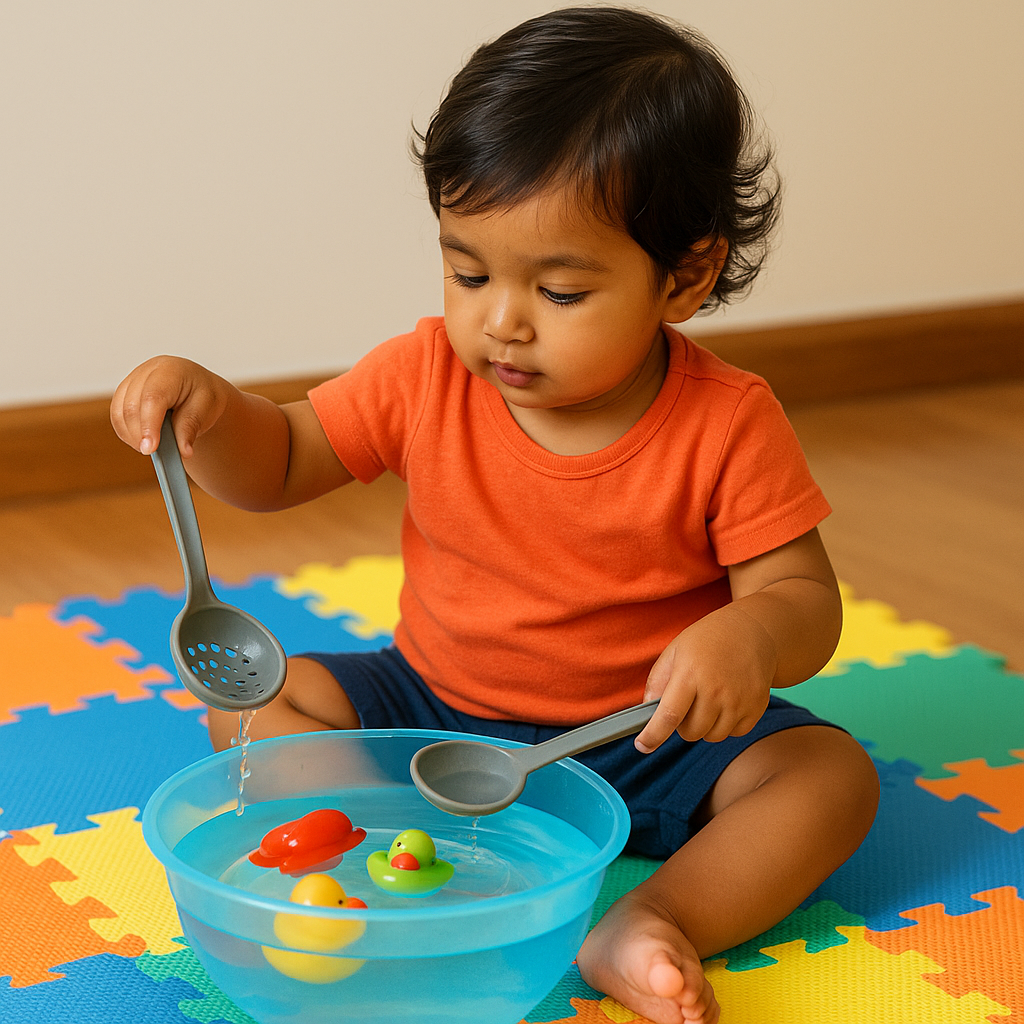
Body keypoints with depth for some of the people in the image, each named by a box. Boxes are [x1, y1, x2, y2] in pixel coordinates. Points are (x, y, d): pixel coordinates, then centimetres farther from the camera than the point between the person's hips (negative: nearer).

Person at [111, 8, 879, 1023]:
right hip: (438, 713, 3)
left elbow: (804, 596, -16)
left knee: (833, 775, -24)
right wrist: (204, 409, -22)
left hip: (643, 740, -2)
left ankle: (640, 928, -42)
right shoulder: (427, 377, -9)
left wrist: (750, 636, -41)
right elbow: (275, 468, 1)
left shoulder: (727, 424, -17)